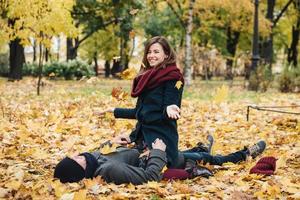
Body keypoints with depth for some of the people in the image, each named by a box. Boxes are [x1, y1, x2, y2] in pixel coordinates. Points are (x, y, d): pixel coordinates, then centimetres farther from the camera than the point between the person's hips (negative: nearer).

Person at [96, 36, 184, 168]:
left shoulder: (173, 78, -10)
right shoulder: (146, 77, 13)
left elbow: (166, 112, -17)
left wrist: (169, 110, -40)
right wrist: (115, 111, 26)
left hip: (162, 138, -8)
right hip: (143, 137, 8)